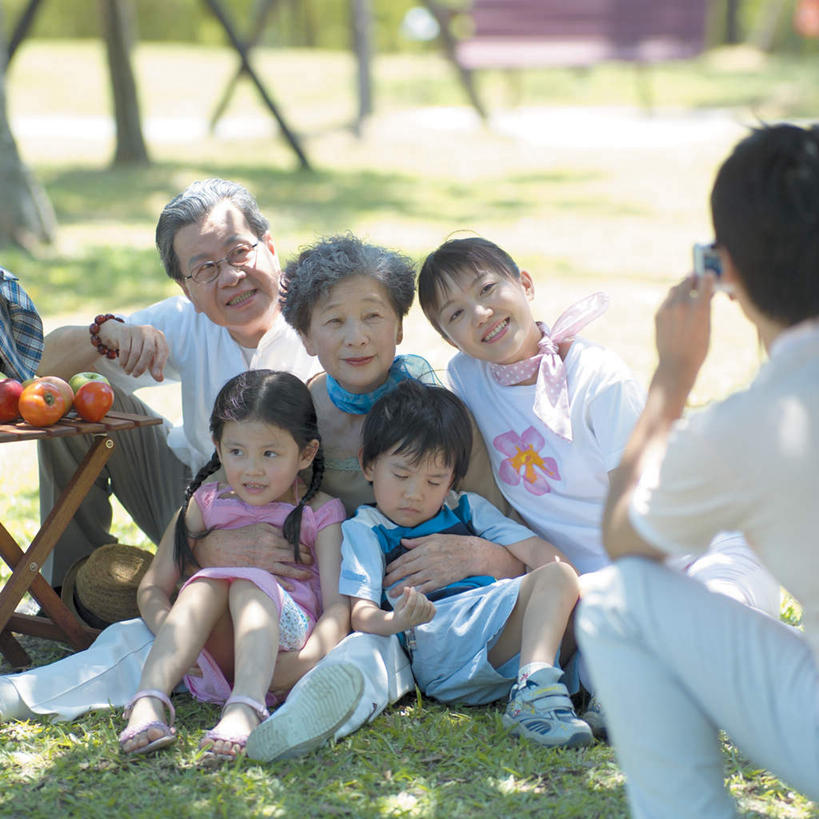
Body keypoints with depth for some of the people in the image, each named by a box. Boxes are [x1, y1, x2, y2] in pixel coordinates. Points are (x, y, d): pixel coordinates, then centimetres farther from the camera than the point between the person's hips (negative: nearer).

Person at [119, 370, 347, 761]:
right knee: (207, 583, -26)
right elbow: (152, 587, 9)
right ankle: (147, 702, -47)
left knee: (250, 583, -30)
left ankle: (245, 710, -56)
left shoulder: (320, 513, 6)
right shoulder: (205, 504, 13)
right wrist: (172, 635, -14)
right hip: (215, 655, 2)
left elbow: (338, 604, -7)